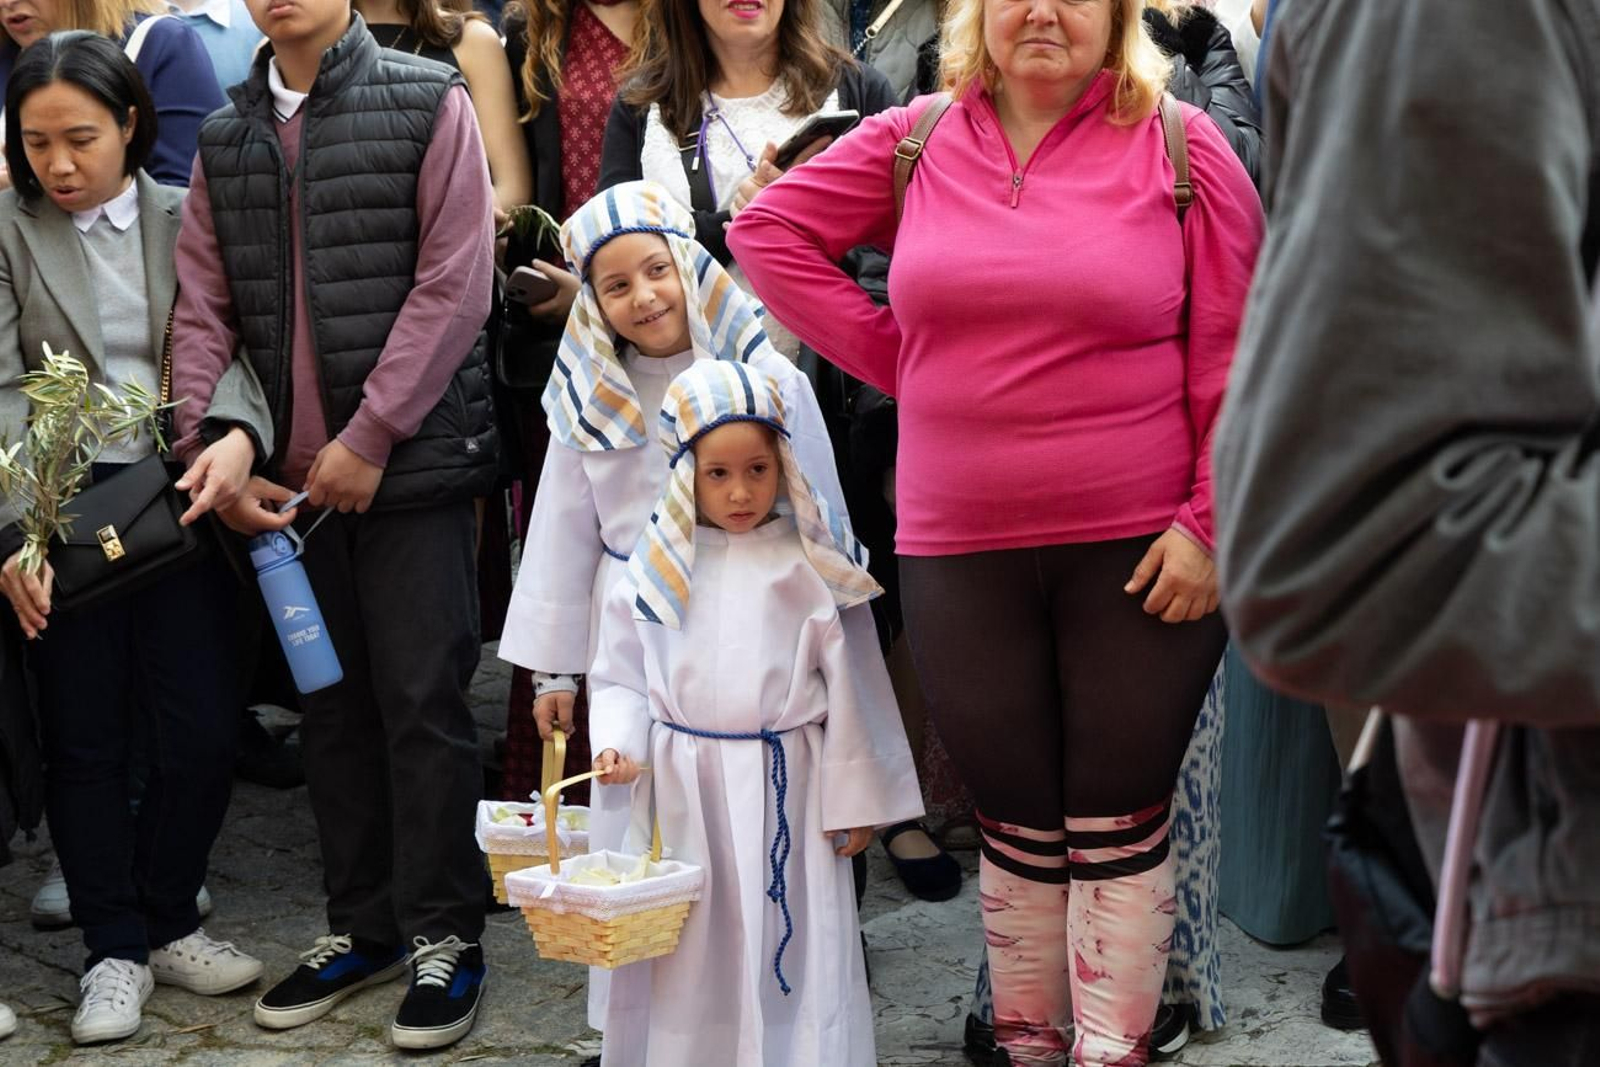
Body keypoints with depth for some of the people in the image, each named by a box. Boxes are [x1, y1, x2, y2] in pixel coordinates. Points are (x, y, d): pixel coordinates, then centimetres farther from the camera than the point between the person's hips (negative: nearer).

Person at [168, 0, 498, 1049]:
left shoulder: (427, 102, -2)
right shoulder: (225, 138, 12)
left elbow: (456, 283, -10)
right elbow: (204, 307, 8)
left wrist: (371, 435, -13)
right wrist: (211, 437, -8)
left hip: (412, 457, -5)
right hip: (291, 476, 5)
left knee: (422, 697, -1)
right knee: (332, 701, 12)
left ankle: (444, 932, 11)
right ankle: (363, 924, 24)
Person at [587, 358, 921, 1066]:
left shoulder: (809, 563, -3)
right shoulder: (657, 566, 2)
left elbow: (850, 686, -1)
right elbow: (622, 675, 8)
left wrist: (854, 797, -1)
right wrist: (618, 745, -10)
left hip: (788, 784, -2)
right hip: (684, 792, 2)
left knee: (791, 945, 3)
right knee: (688, 951, 9)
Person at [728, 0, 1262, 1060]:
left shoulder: (1181, 146, -1)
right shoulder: (915, 141, 7)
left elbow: (1235, 356, -3)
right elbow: (766, 230, 11)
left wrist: (1209, 522, -9)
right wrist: (896, 359, 4)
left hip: (1139, 549, -2)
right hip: (961, 551, 3)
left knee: (1120, 822, 3)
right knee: (1019, 821, 12)